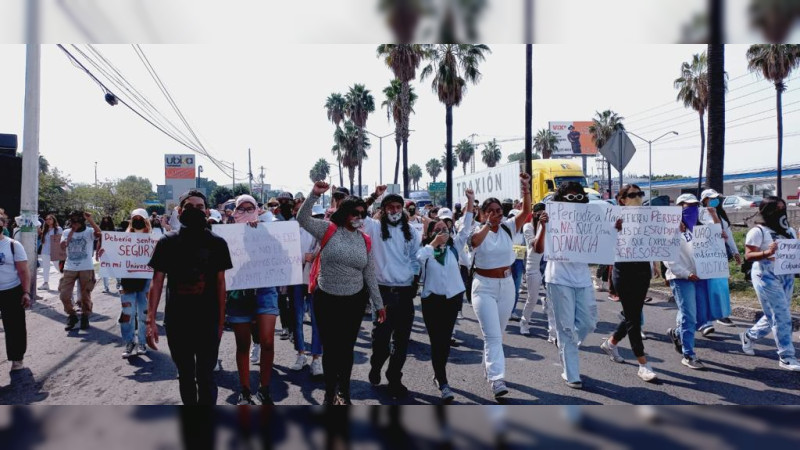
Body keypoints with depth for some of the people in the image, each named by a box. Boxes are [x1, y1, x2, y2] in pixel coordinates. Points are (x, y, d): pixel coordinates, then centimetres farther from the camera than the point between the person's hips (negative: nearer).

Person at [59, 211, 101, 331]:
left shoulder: (89, 231, -4)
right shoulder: (66, 232, 7)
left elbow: (99, 233, -27)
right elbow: (63, 246, -10)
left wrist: (90, 220, -29)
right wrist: (72, 231, -10)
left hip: (86, 269, -3)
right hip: (69, 269, 3)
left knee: (85, 295, 7)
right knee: (64, 294, -1)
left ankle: (85, 317, 25)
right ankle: (72, 316, 20)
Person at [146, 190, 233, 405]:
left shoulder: (217, 243, -1)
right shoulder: (167, 242, 0)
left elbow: (220, 282, 3)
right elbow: (157, 281, -1)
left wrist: (221, 320, 1)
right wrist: (150, 320, -9)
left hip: (208, 321, -1)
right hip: (177, 321, 2)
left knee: (206, 377, 2)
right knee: (185, 375, 16)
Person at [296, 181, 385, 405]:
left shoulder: (365, 240, 4)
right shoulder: (328, 230, -3)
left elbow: (370, 275, 8)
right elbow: (303, 219, -13)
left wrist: (378, 304, 8)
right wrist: (314, 195, -25)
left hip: (354, 300, 2)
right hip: (326, 299, -2)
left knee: (347, 347, 11)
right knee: (330, 348, 7)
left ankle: (344, 392, 28)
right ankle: (330, 393, 24)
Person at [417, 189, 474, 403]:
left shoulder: (453, 247, 6)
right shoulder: (425, 250, -1)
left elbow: (466, 228, -1)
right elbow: (419, 257, -25)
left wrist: (470, 201, -8)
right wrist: (434, 242, -17)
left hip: (452, 297, 3)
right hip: (432, 299, -3)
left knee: (446, 339, 12)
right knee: (436, 340, -5)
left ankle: (438, 374, 31)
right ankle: (443, 384, -4)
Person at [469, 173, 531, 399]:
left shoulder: (508, 228, 2)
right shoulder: (478, 231, -6)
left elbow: (526, 212, -11)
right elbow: (475, 241, -31)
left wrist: (526, 188, -21)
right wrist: (489, 224, -29)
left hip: (506, 285, 4)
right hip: (484, 287, -4)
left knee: (498, 333, 17)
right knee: (492, 335, -11)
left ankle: (489, 366, 38)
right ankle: (497, 380, -15)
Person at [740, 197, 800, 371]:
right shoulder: (758, 231, -8)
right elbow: (748, 255, -13)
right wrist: (766, 253, -30)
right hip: (766, 277, -7)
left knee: (774, 316, 13)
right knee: (781, 316, -6)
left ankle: (749, 336, 35)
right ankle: (786, 357, 3)